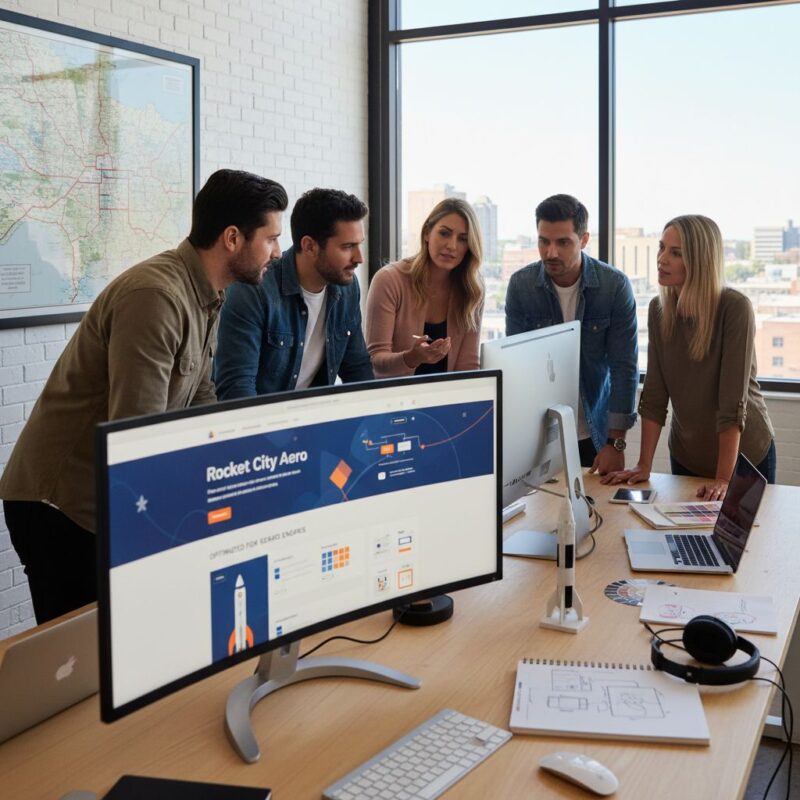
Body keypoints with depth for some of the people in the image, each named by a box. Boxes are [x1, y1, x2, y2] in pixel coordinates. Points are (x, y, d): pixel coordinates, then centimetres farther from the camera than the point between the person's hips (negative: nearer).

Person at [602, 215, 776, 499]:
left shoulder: (735, 308, -22)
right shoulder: (659, 309, -6)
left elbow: (733, 400, -25)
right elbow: (654, 394, -6)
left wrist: (724, 478, -27)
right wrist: (644, 465, -11)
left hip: (745, 454, -4)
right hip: (686, 454, 4)